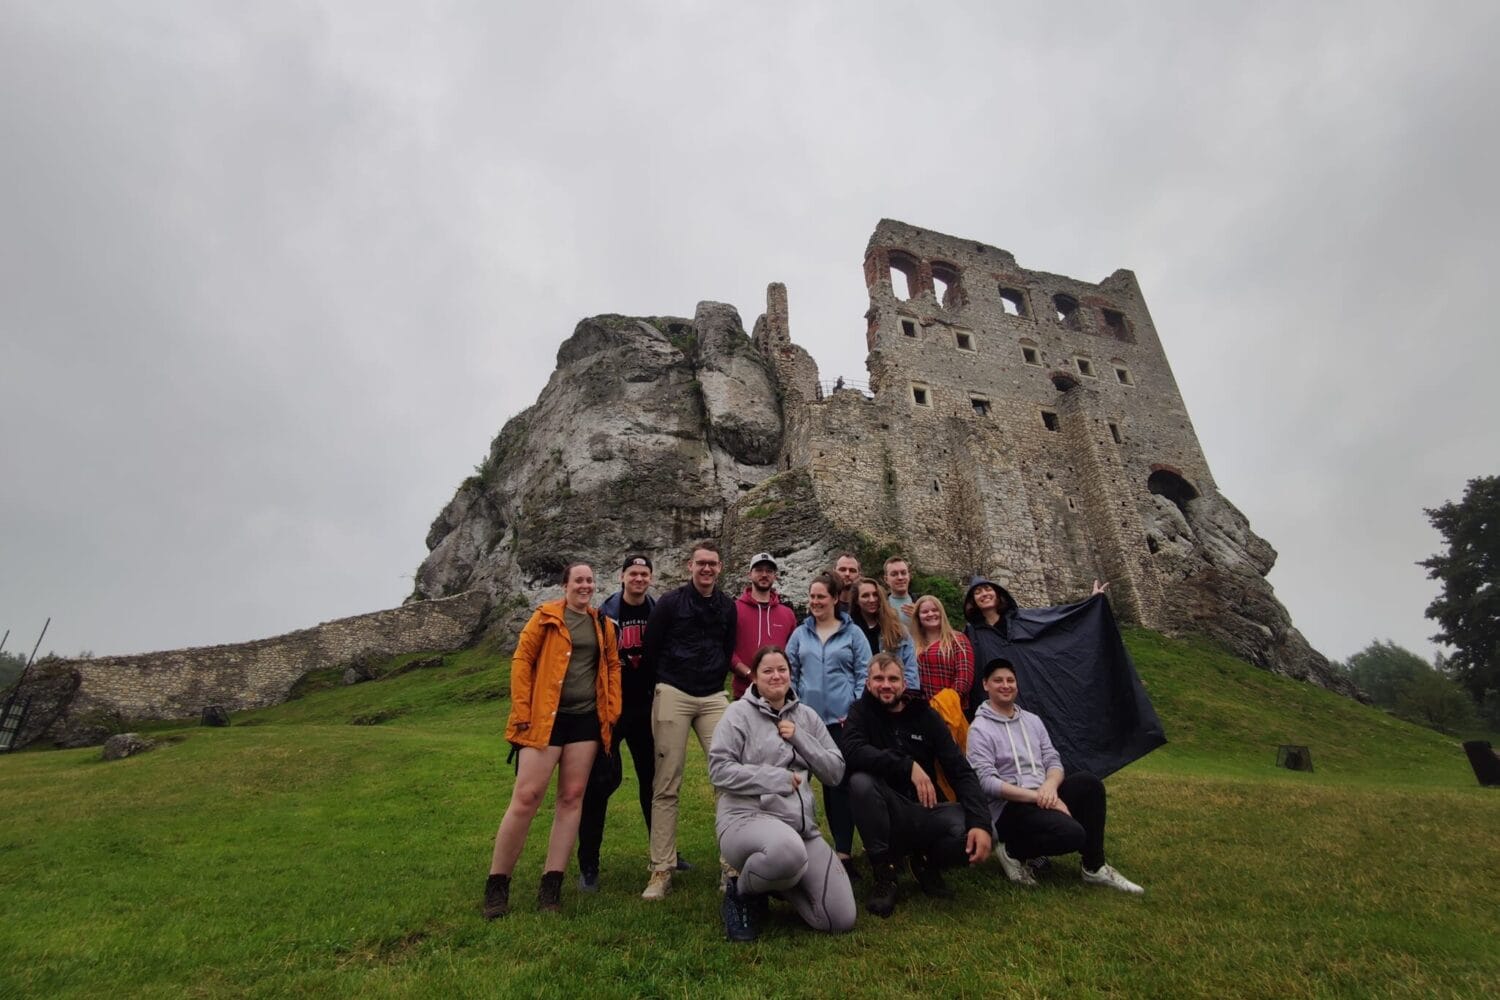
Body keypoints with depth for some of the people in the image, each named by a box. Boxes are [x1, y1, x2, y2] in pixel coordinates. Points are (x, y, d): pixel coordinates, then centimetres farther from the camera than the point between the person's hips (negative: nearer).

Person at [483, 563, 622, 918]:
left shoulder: (602, 625, 11)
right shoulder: (546, 616, -1)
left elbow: (612, 667, 15)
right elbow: (522, 660, -4)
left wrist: (612, 712, 6)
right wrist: (522, 712, -9)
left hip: (586, 718, 4)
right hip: (545, 717, -4)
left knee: (572, 798, 5)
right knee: (525, 798, -4)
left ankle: (551, 884, 16)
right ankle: (497, 884, 13)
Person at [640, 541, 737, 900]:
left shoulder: (727, 607, 9)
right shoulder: (670, 602, -2)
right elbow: (650, 648, 4)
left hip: (714, 698, 3)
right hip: (673, 696, -3)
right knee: (666, 786, 1)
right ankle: (662, 870, 12)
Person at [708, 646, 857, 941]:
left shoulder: (807, 716, 12)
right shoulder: (739, 712, -2)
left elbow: (835, 772, 9)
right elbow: (719, 770, -12)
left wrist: (800, 738, -5)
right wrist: (780, 778, -14)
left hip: (801, 825, 6)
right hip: (746, 818, -5)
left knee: (841, 920, -4)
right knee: (788, 849, -41)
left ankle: (777, 880, 21)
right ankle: (741, 892, -5)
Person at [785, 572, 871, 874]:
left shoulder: (852, 633, 1)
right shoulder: (800, 634, 8)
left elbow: (864, 674, -1)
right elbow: (789, 674, 8)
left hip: (843, 718, -3)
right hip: (809, 719, 3)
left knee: (841, 782, -2)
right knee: (826, 781, 11)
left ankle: (843, 852, 6)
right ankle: (840, 842, 26)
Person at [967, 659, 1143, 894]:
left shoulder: (1032, 720, 13)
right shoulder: (980, 729, -9)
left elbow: (1054, 761, 8)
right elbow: (987, 782, -17)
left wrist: (1050, 785, -16)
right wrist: (1037, 796, -21)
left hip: (1043, 798, 7)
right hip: (1009, 808, -7)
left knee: (1089, 783, -17)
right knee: (1072, 833, -29)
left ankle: (1095, 868, -4)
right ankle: (1012, 851, -4)